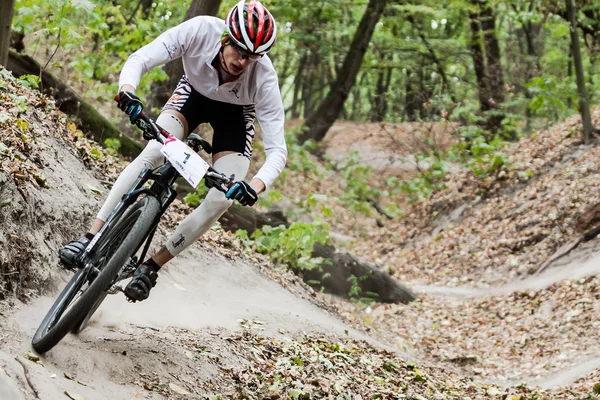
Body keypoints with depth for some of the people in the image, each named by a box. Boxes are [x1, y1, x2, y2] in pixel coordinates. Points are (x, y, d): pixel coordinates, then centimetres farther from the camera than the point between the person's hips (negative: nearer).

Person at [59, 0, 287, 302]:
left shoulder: (264, 78, -35)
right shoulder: (201, 30, -35)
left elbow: (277, 149, -35)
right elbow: (140, 59, -33)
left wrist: (256, 186, -54)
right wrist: (127, 91, -55)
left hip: (235, 115, 0)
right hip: (193, 93, 0)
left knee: (221, 201, -16)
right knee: (154, 153, -27)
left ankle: (152, 266, -2)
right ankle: (91, 237, -24)